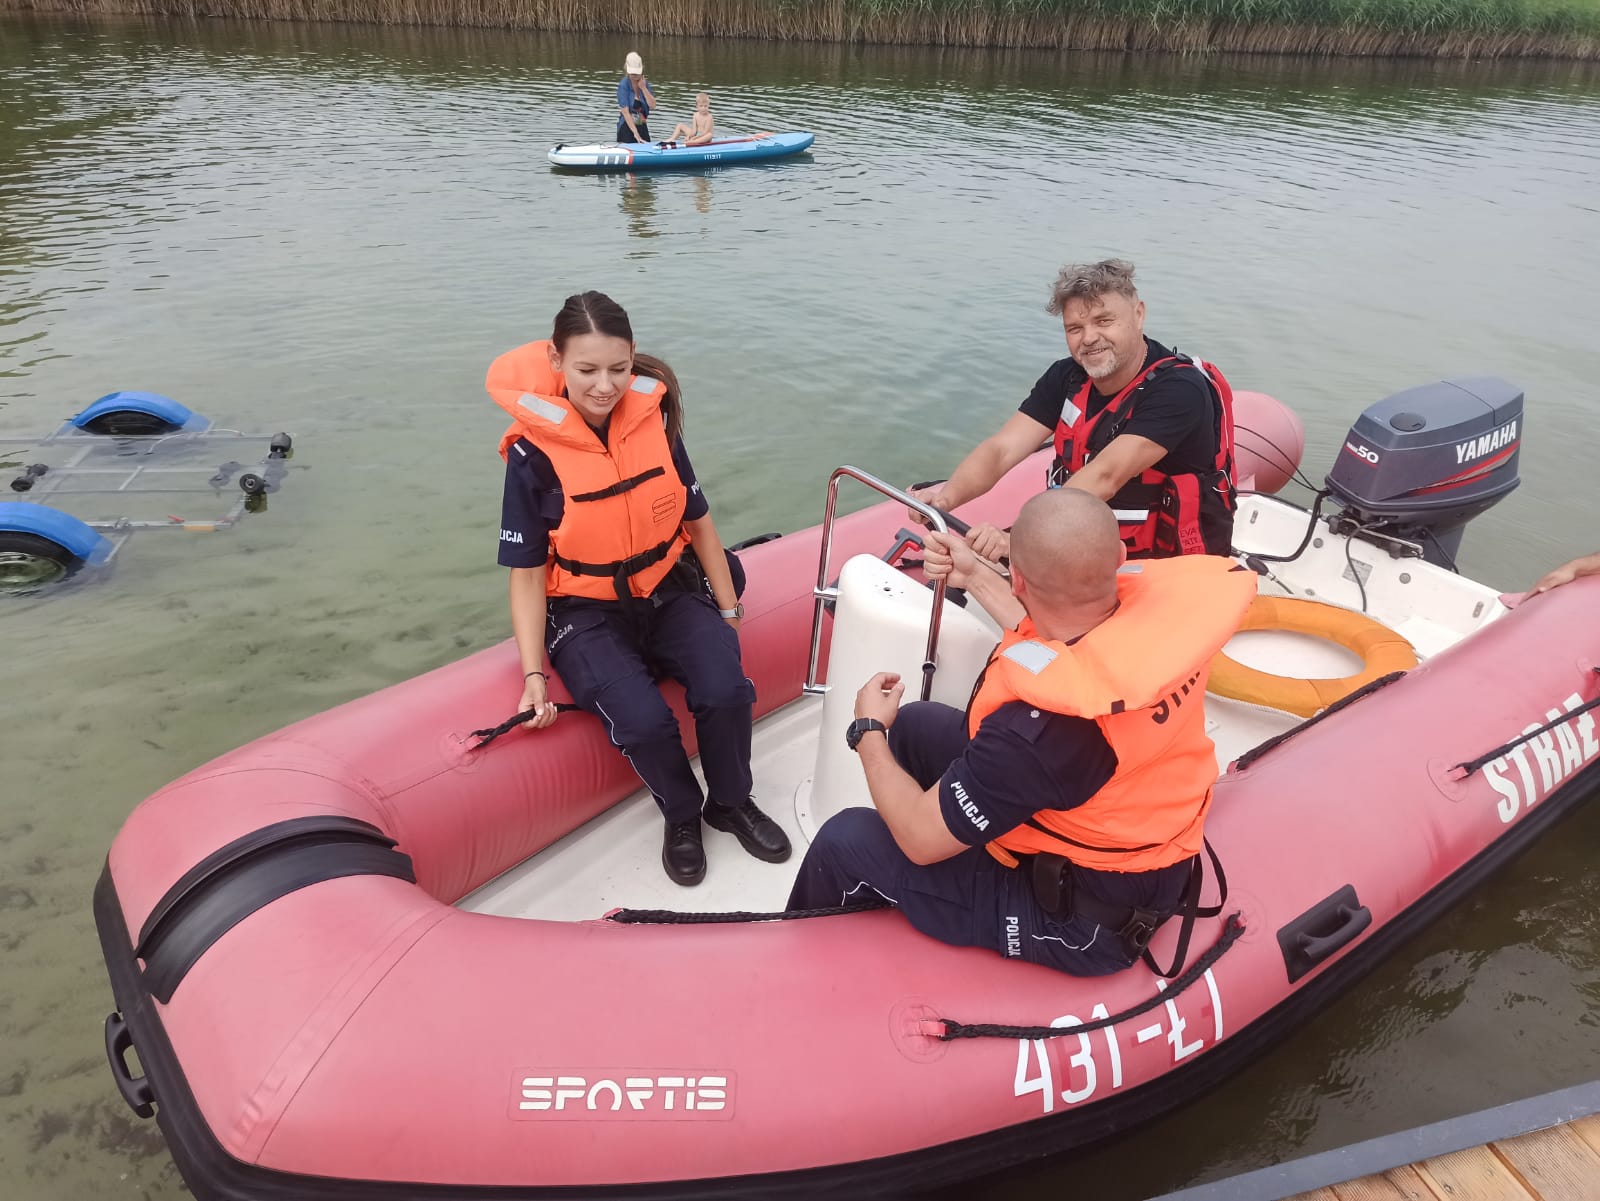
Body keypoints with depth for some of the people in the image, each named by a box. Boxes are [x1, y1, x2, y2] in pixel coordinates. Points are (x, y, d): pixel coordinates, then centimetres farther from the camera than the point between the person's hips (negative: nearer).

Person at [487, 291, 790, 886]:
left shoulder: (653, 420, -5)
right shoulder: (534, 453, -14)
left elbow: (697, 522, 6)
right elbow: (527, 573, -8)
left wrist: (728, 612, 7)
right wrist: (534, 673, -16)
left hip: (670, 590, 3)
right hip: (585, 612, -3)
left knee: (726, 691, -22)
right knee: (644, 721, -26)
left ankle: (731, 803, 10)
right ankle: (682, 815, 8)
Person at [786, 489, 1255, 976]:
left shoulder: (1037, 726, -40)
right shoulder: (1165, 602, -20)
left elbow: (920, 840, -22)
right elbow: (1063, 640, 4)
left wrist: (869, 732, -6)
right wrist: (975, 576, 10)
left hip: (1082, 923, -7)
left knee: (845, 841, 2)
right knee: (917, 723, 14)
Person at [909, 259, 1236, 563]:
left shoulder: (1178, 388, -21)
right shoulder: (1067, 378, 0)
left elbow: (1105, 477, -33)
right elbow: (1000, 450, -11)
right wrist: (948, 495, -32)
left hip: (1167, 564, -6)